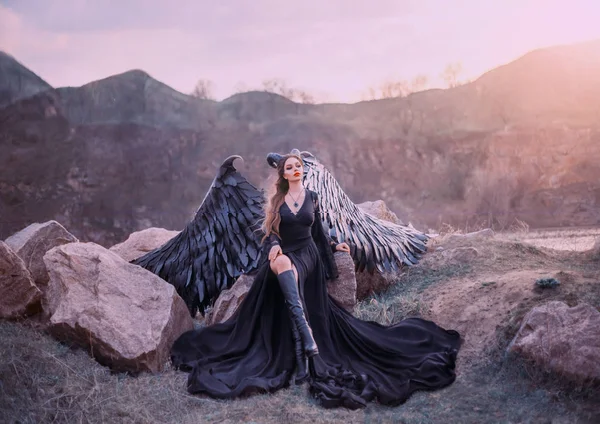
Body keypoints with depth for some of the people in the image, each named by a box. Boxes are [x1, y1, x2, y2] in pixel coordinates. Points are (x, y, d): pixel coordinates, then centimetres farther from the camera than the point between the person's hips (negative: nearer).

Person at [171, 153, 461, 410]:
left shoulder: (312, 197, 9)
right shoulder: (276, 200, 8)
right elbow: (269, 232, 3)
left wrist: (334, 246, 12)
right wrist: (273, 246, -16)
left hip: (307, 255, 0)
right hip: (283, 255, 1)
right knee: (280, 264, -34)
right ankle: (307, 335, -42)